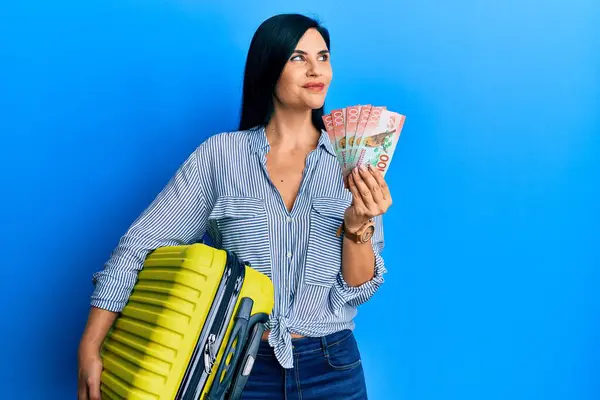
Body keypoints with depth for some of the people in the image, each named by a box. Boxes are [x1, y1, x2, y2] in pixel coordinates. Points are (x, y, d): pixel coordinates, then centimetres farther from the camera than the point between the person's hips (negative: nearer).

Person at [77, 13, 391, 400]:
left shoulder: (356, 164, -3)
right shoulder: (220, 154, -6)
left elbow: (356, 291, -4)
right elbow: (140, 244, -7)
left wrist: (358, 225, -23)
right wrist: (90, 349, -12)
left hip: (330, 368, 1)